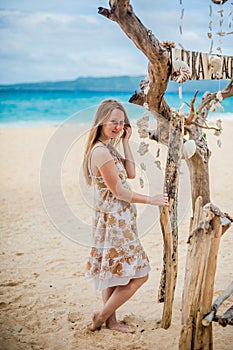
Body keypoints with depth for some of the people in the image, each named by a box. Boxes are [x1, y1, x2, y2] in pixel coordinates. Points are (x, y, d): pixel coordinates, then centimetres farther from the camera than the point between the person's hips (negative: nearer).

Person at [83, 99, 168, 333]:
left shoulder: (110, 147, 11)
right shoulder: (100, 151, -20)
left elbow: (130, 174, 4)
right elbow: (118, 191, -17)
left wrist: (125, 141, 4)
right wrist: (150, 200, -9)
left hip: (116, 220, 10)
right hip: (114, 220, -10)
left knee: (113, 273, 16)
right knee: (139, 274, -2)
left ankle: (111, 320, 27)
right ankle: (102, 315, 9)